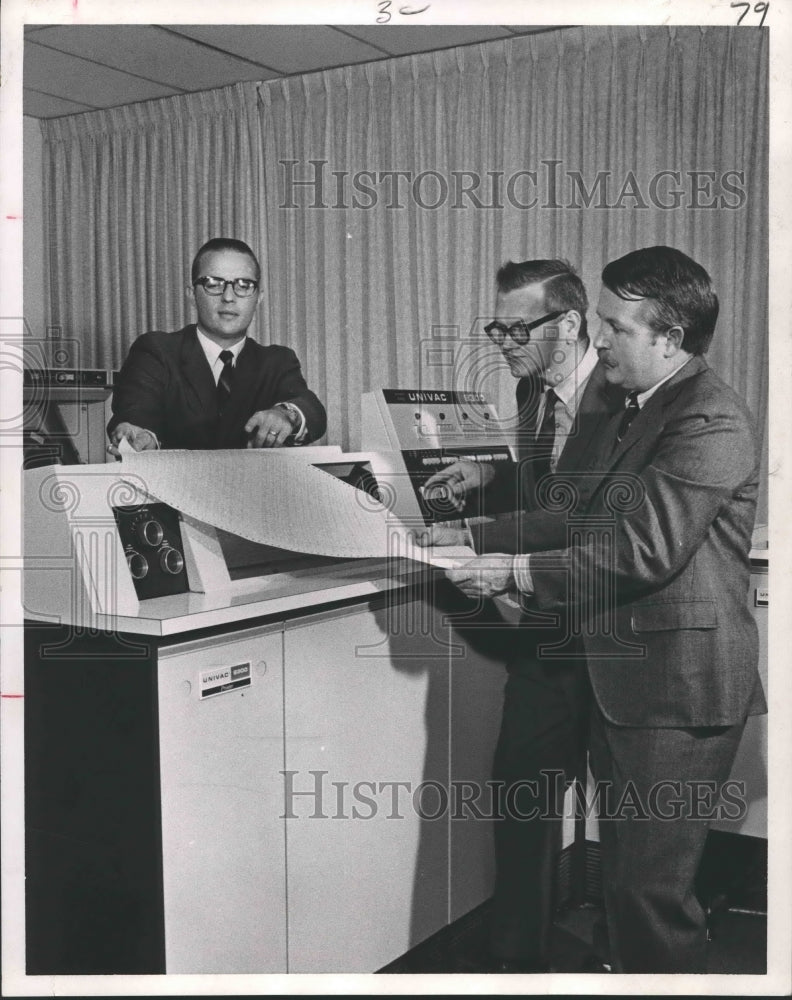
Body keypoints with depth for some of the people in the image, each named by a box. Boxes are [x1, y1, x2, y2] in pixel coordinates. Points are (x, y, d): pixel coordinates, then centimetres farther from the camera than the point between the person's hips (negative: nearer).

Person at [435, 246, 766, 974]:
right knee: (626, 878, 19)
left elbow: (644, 550, -22)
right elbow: (593, 524, 17)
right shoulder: (636, 413, 15)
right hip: (623, 677, 10)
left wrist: (518, 572, -18)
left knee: (653, 888, -2)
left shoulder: (710, 419, -16)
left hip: (675, 689, -9)